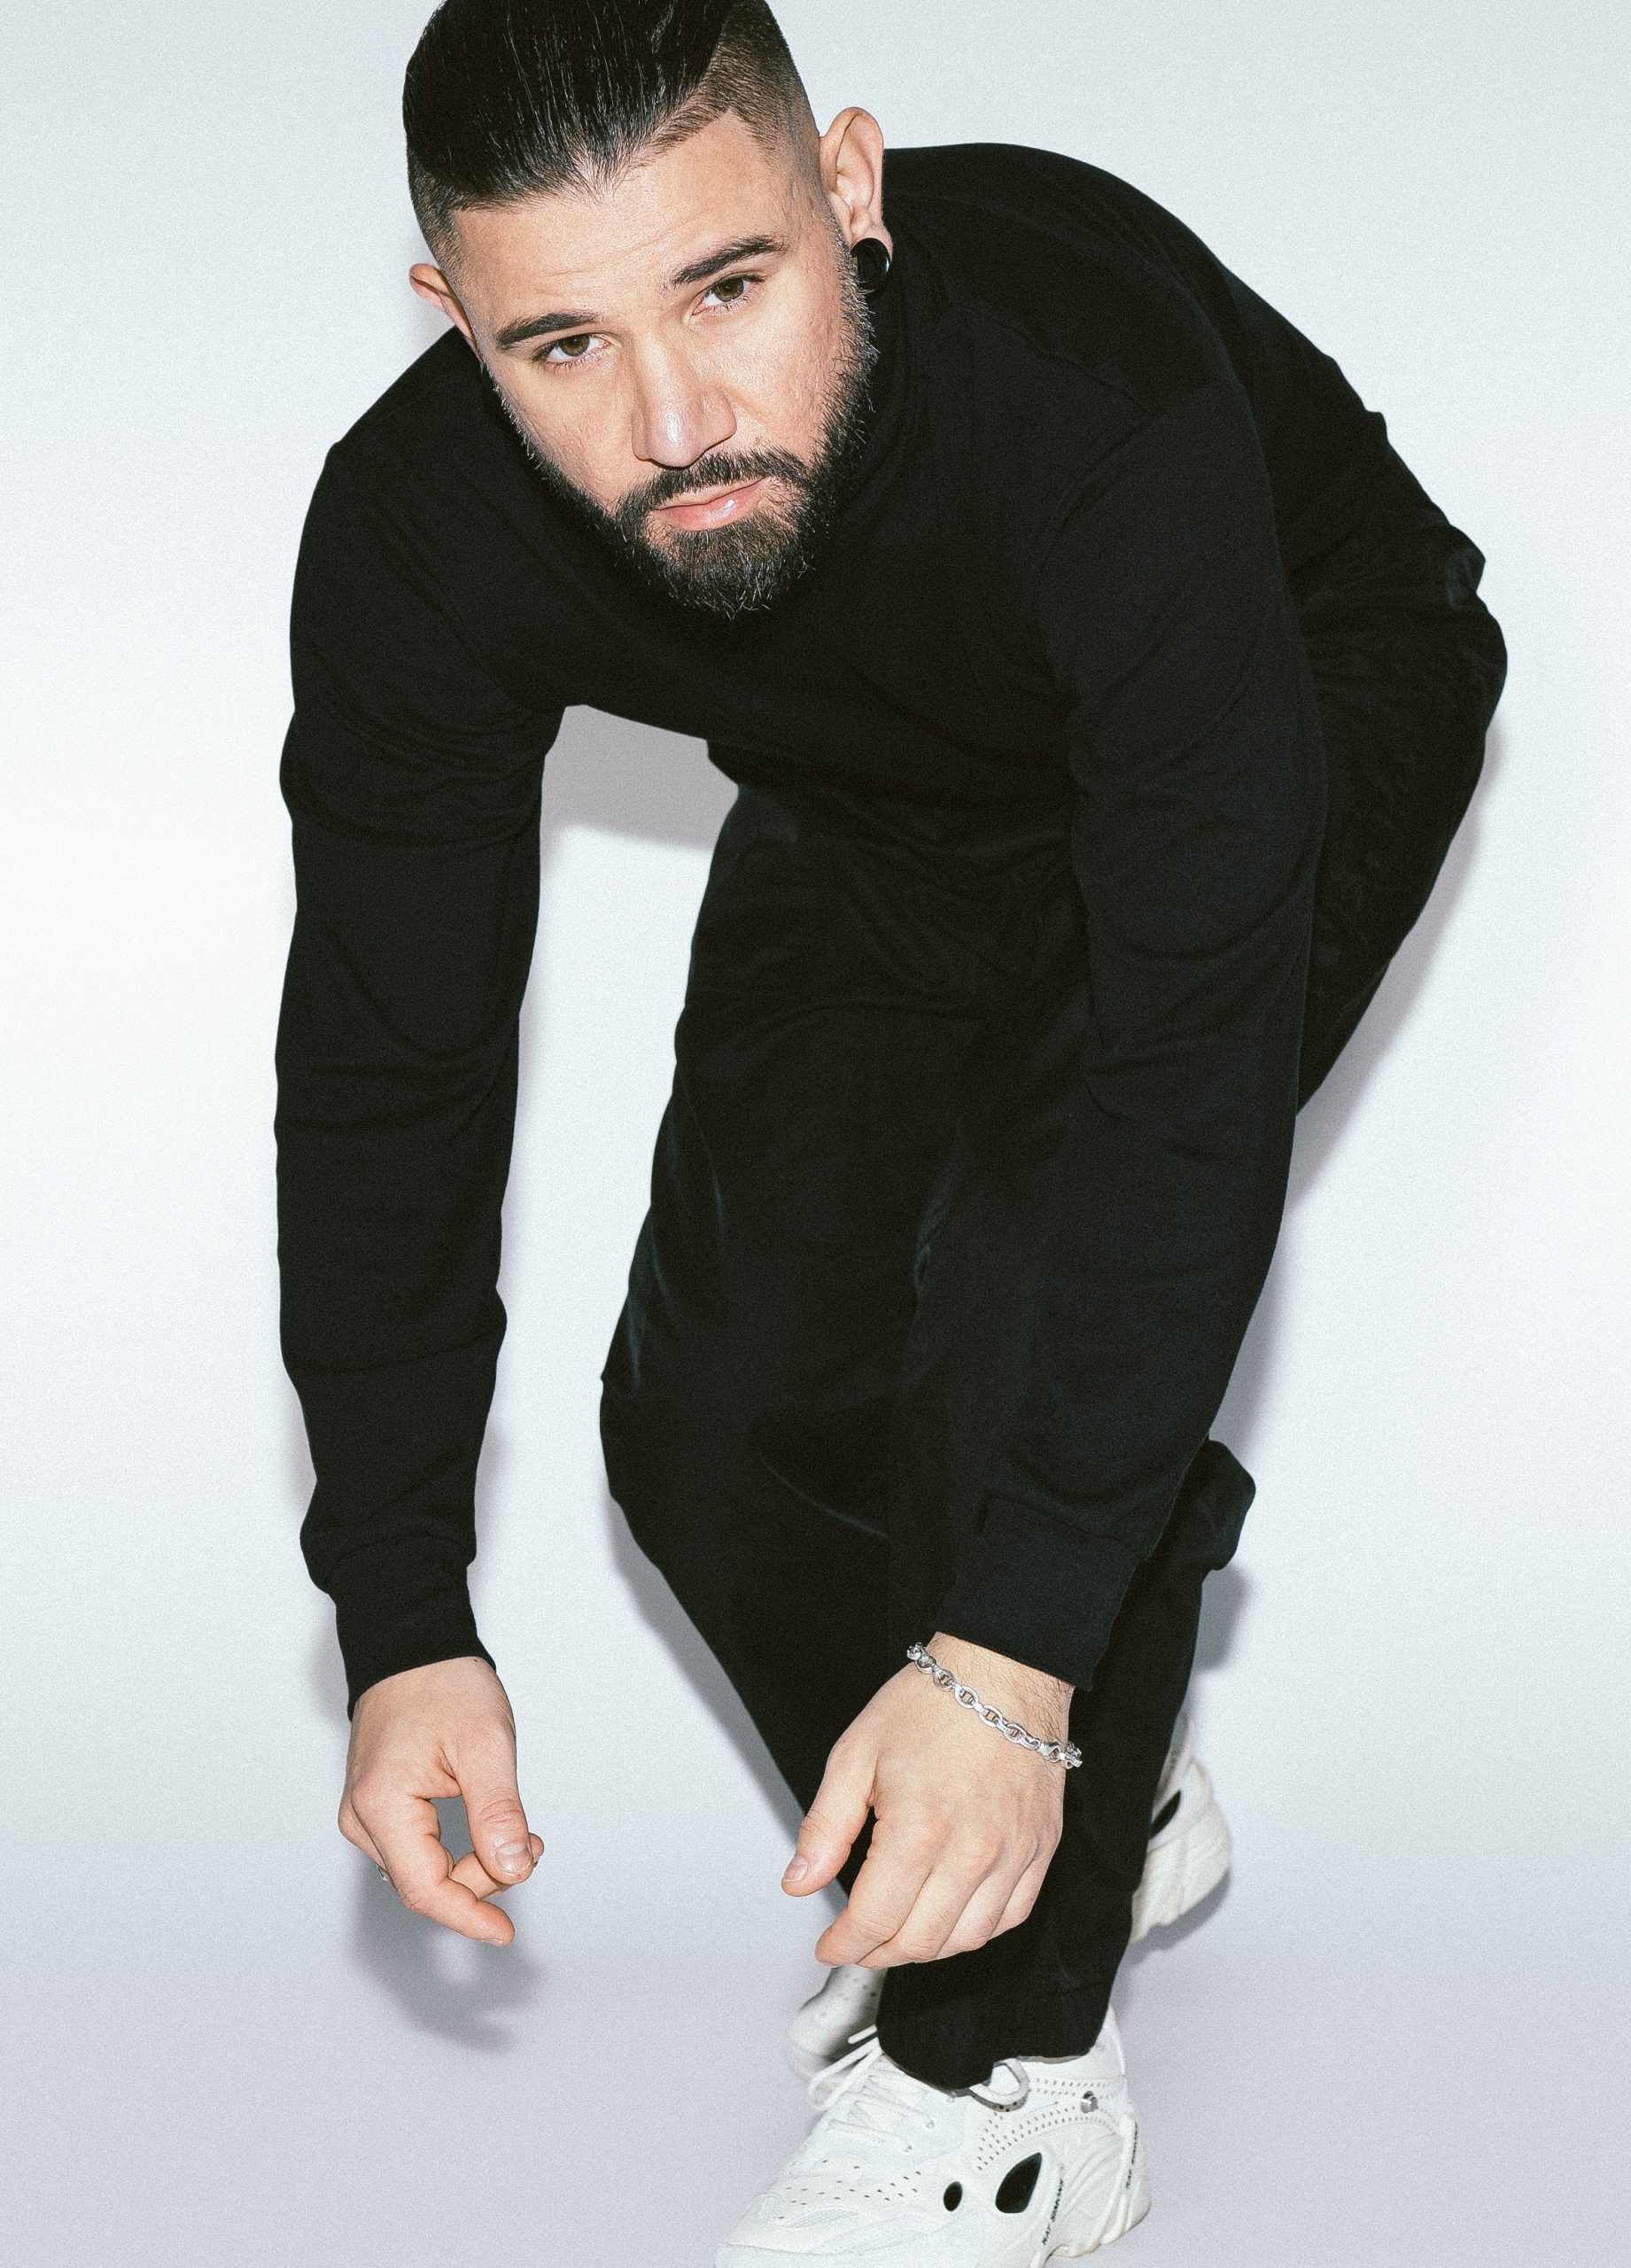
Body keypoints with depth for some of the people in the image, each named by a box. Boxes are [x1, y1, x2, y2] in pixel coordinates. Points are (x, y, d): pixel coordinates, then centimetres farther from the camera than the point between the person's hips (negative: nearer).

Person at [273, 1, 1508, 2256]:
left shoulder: (1096, 383, -43)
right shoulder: (415, 540, -29)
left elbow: (1192, 1055, -43)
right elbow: (388, 1075, -18)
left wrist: (1011, 1661, -46)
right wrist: (405, 1626, -25)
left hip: (1306, 696, -4)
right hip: (885, 807, 5)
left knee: (1034, 1272, -27)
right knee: (718, 1411, -7)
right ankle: (1097, 1817, 22)